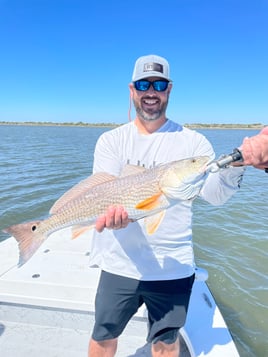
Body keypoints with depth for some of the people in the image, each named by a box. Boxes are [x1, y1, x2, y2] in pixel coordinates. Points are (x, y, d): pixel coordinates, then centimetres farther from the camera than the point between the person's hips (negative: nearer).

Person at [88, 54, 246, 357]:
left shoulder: (193, 142, -3)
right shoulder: (110, 140, -1)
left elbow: (215, 195, -13)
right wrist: (113, 211, -35)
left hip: (173, 268, 0)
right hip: (120, 264, 1)